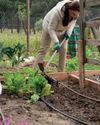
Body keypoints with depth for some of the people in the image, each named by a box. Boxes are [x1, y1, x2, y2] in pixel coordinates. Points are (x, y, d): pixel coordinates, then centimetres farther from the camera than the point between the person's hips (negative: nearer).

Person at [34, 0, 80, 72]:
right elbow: (51, 28, -35)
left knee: (63, 50, -3)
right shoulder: (57, 12, -42)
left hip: (62, 30, 4)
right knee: (43, 49, -5)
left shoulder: (75, 14, -26)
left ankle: (61, 72, 4)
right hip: (49, 27, -4)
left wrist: (68, 31, -13)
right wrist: (56, 42, -41)